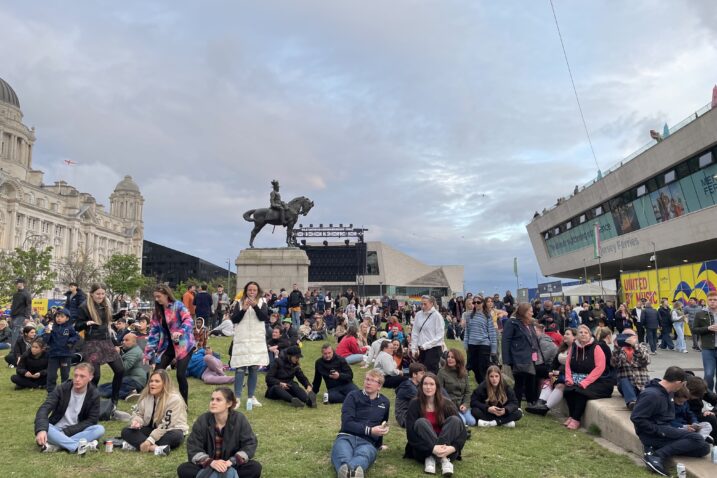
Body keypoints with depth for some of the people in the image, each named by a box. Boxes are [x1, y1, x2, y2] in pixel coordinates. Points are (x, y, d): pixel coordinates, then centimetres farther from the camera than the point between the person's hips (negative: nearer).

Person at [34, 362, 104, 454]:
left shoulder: (94, 395, -8)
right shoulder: (61, 389, -10)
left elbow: (92, 420, -9)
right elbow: (44, 409, -21)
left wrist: (67, 431, -19)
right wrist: (41, 429, -41)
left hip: (77, 432, 0)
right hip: (56, 430, 0)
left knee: (100, 429, -28)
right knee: (40, 426, -31)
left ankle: (56, 445, -32)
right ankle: (78, 447, -41)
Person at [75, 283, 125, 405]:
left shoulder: (106, 306, 9)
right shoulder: (84, 307, -8)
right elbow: (77, 327, -8)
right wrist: (87, 323, -25)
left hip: (107, 342, 6)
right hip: (92, 344, -6)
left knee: (120, 370, 1)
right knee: (95, 375, -8)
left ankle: (114, 399, 16)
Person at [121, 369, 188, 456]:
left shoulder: (174, 399, -23)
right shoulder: (146, 395, -5)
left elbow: (166, 425, -25)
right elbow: (138, 413, 3)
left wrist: (150, 440, -30)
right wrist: (136, 421, -21)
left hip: (170, 430, -6)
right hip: (152, 428, 6)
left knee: (176, 436, -39)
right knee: (126, 431, -15)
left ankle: (137, 445, -32)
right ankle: (155, 448, -35)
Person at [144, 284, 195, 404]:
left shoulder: (178, 305, -10)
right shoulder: (157, 312, 8)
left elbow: (189, 321, -23)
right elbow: (154, 333, 8)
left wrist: (180, 331, -42)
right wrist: (148, 353, 2)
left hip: (183, 344, -6)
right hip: (168, 345, 6)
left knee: (180, 374, -12)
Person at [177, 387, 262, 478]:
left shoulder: (239, 419, -11)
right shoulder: (202, 420, -9)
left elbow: (250, 443, -11)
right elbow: (193, 448, -12)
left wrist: (231, 461, -25)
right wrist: (211, 462, -28)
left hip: (231, 466, -1)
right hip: (207, 465, 1)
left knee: (255, 467, -26)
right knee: (183, 470, -24)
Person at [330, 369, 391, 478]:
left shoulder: (385, 402, 21)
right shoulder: (353, 396, 9)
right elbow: (347, 423, -3)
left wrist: (385, 428, 24)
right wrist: (369, 430, -9)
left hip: (368, 442, 1)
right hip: (347, 436, -1)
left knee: (363, 456, -39)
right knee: (343, 457, -40)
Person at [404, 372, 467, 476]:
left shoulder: (446, 404, -4)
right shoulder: (415, 405, -8)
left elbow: (462, 429, -11)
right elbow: (411, 433, -17)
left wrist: (453, 447, -31)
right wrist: (432, 448, -32)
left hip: (445, 444, 2)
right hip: (424, 449, -2)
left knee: (454, 420, -22)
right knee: (421, 422, -28)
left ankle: (431, 458, -31)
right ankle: (444, 459, -36)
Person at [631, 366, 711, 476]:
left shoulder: (667, 392, 9)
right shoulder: (652, 395, -20)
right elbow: (636, 418, -23)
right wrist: (659, 431, -20)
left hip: (663, 429, 10)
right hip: (651, 434, -10)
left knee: (704, 448, 3)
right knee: (696, 439, -19)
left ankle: (656, 448, -8)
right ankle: (656, 456, -19)